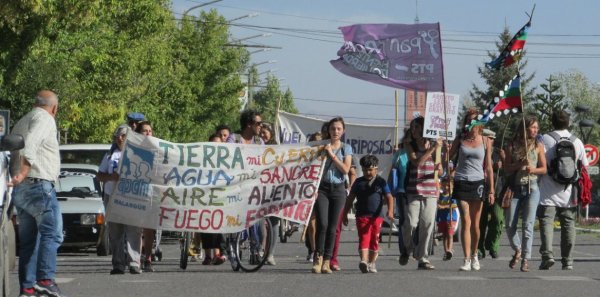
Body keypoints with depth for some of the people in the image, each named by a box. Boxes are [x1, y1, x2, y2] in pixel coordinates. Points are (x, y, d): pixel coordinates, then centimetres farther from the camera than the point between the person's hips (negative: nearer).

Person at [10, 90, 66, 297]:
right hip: (39, 184, -9)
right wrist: (24, 173, -26)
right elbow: (30, 143, -21)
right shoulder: (45, 119, -4)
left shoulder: (21, 123, 24)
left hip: (21, 189, 9)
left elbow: (13, 155, 19)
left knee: (28, 241, 8)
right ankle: (45, 279, -27)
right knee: (51, 233, -14)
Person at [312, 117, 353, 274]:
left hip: (338, 189, 1)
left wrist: (332, 154, -10)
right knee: (322, 224, -15)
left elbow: (345, 169, -4)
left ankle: (327, 261, 5)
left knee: (332, 227, 0)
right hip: (322, 188, -1)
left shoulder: (346, 148, 8)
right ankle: (318, 257, -5)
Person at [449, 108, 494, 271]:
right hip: (461, 182, 0)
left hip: (478, 183, 0)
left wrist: (491, 190, 1)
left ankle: (474, 255, 24)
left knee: (475, 224, 5)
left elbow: (488, 167, 5)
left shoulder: (485, 141, 5)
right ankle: (467, 260, -11)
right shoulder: (460, 140, 6)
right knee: (466, 222, -9)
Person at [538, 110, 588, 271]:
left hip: (548, 192, -3)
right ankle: (567, 260, 9)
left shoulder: (545, 139, -5)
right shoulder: (577, 142, 5)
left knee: (546, 221, -3)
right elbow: (585, 165, 11)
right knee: (568, 224, 10)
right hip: (568, 193, 3)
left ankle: (547, 253, -22)